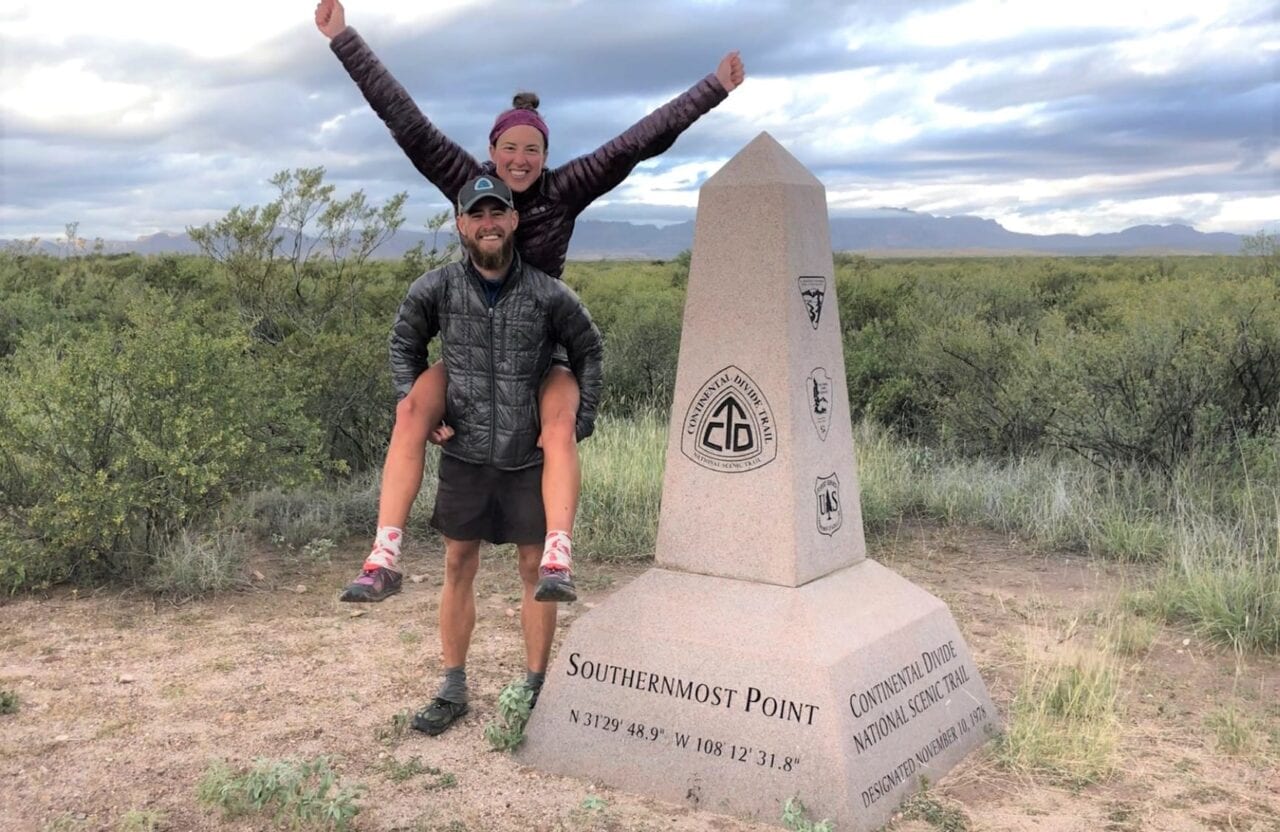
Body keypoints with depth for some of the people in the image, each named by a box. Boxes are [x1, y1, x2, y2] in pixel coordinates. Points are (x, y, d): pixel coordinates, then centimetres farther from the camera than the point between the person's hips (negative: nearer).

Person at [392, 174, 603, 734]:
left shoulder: (549, 294, -9)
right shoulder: (435, 289, -5)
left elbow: (589, 351, 6)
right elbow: (405, 345, 11)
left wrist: (580, 421, -1)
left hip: (529, 456, -1)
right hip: (463, 454, 2)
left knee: (537, 569, 6)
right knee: (458, 567, 9)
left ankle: (535, 691, 20)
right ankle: (452, 692, 22)